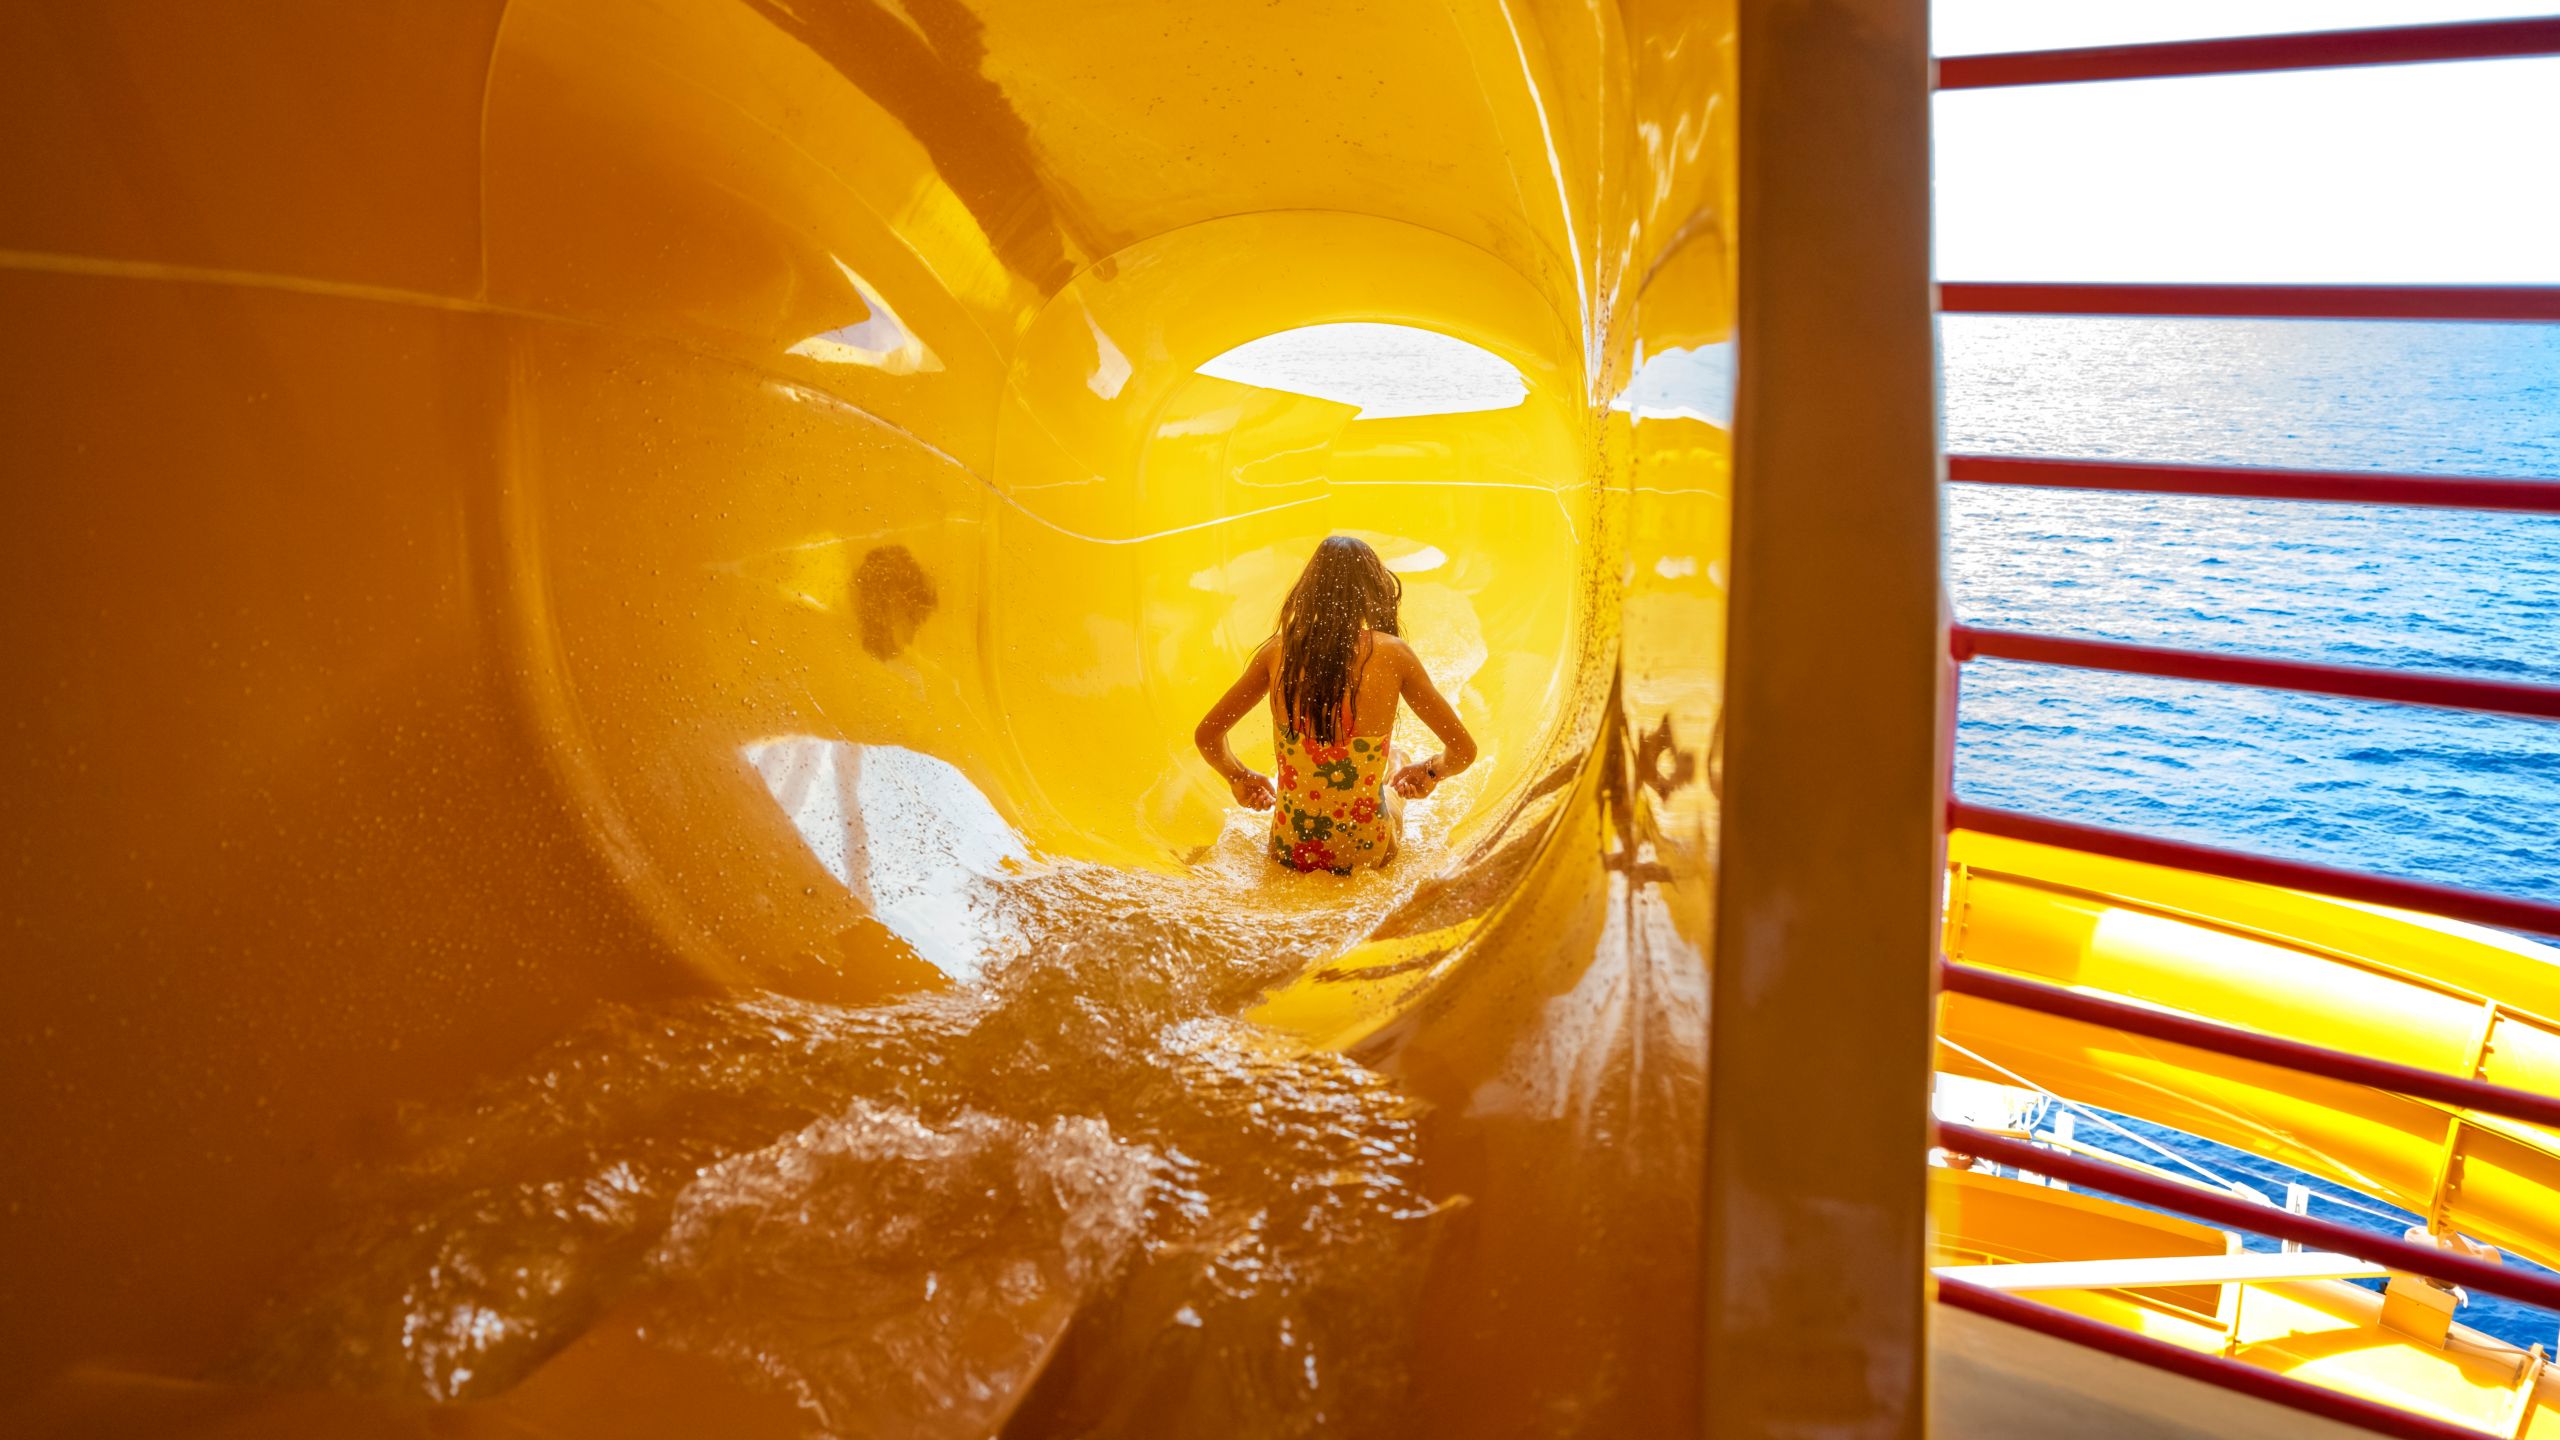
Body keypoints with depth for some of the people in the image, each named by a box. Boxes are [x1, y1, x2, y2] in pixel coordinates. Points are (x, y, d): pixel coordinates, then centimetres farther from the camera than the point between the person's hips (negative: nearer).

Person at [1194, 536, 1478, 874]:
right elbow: (1464, 750, -9)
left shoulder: (1279, 649, -9)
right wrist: (1429, 772, 13)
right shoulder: (1391, 653, -15)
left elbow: (1206, 735, 0)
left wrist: (1240, 778, 18)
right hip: (1366, 854, -2)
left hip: (1289, 853, 2)